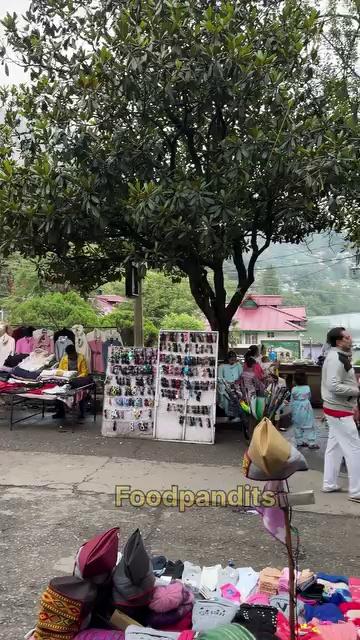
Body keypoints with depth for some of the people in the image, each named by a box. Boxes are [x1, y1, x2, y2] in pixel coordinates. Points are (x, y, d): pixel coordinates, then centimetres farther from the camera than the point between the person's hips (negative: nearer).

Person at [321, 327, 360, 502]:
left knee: (334, 446, 16)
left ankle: (329, 484, 25)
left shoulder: (338, 356, 12)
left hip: (337, 409, 10)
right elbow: (333, 386, -28)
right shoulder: (336, 358, -20)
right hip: (339, 410, -10)